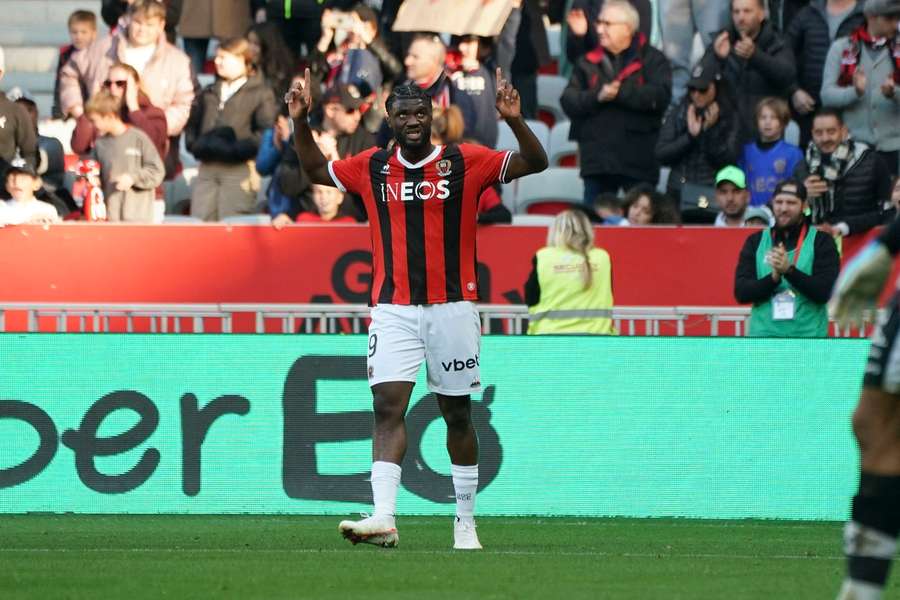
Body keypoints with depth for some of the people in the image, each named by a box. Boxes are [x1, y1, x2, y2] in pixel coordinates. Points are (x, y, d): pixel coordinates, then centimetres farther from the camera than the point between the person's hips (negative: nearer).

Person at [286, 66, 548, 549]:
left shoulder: (466, 162, 0)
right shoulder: (372, 167, 8)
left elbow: (536, 163, -3)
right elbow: (317, 170, 25)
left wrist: (514, 121, -19)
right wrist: (301, 123, 11)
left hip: (452, 307, -1)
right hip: (393, 311, 1)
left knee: (457, 413, 9)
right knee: (388, 406, -14)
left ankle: (465, 521, 21)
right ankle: (383, 518, -25)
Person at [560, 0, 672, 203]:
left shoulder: (652, 60, 2)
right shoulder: (588, 62, 12)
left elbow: (660, 95, -14)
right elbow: (568, 102, 3)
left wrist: (620, 93, -16)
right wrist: (597, 96, -15)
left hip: (638, 162, -3)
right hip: (597, 161, 3)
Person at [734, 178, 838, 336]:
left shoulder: (821, 242, 3)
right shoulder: (756, 242, 10)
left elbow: (824, 291, -9)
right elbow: (741, 292, 2)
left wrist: (789, 270, -21)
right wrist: (773, 277, -15)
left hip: (809, 340, -2)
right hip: (764, 339, 2)